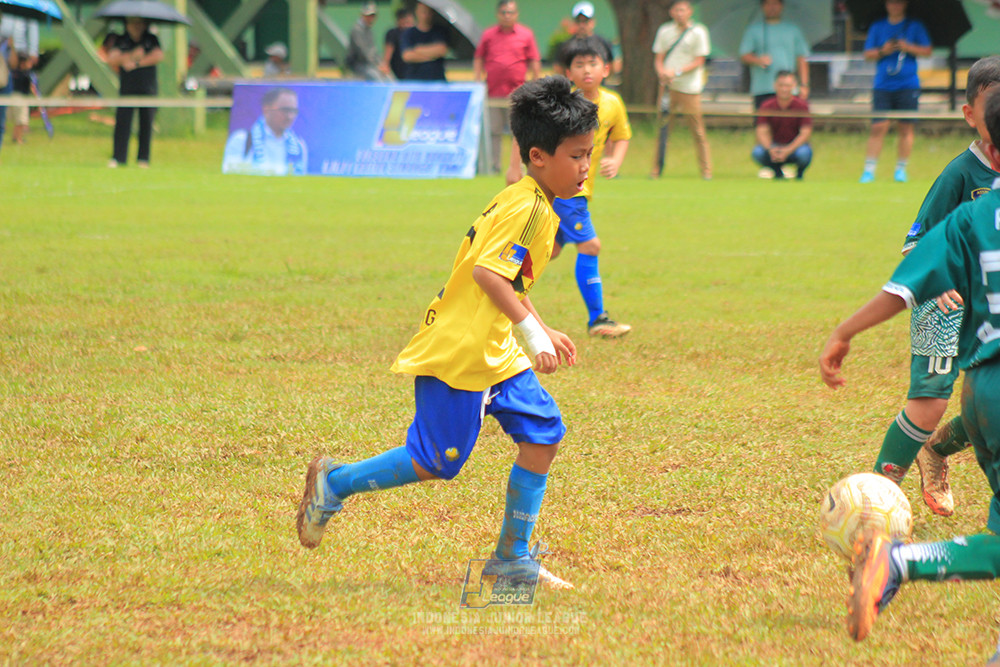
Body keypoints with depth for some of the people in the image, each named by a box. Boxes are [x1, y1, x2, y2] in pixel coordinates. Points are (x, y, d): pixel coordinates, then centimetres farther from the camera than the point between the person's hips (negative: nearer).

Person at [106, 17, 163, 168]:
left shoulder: (151, 40, 8)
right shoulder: (121, 41, 9)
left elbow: (158, 56, -8)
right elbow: (111, 60, -2)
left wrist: (136, 63, -11)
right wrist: (132, 55, -15)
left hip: (148, 89, 0)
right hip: (127, 90, 0)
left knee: (146, 124, -1)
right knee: (122, 122, -9)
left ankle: (143, 158, 5)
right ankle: (118, 157, -8)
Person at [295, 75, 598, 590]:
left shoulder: (533, 206, 15)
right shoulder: (526, 208, -18)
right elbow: (486, 272, -28)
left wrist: (543, 333, 25)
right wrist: (531, 329, -27)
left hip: (494, 353, 10)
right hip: (456, 352, -10)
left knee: (542, 435, 3)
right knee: (436, 463, -5)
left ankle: (513, 557, 9)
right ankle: (334, 482, 13)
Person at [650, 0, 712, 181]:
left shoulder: (698, 32, -1)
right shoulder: (665, 31, 9)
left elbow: (699, 61, -4)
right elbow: (658, 58, 10)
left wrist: (678, 73, -15)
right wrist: (662, 73, -12)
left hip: (690, 87, -3)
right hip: (667, 86, 3)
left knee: (698, 131, -4)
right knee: (663, 128, 2)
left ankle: (706, 170, 0)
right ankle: (656, 170, 5)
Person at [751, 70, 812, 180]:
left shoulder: (802, 105, -9)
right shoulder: (767, 106, -5)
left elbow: (805, 133, -14)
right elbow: (762, 132, -11)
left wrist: (788, 150, -28)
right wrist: (770, 149, -32)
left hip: (795, 146, -1)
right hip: (774, 146, 1)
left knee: (804, 153, -37)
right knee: (757, 153, -30)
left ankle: (799, 174, 1)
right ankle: (778, 172, 3)